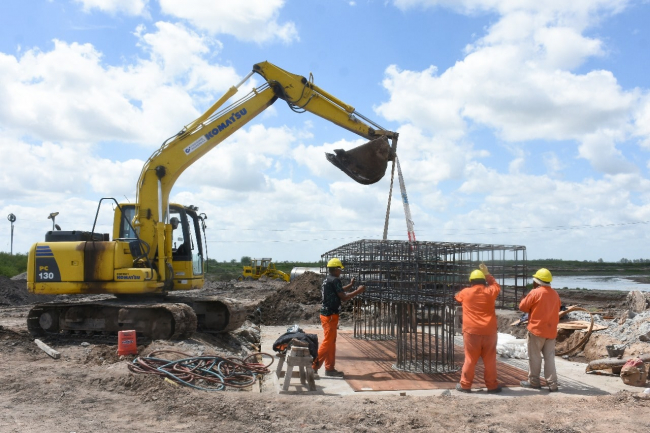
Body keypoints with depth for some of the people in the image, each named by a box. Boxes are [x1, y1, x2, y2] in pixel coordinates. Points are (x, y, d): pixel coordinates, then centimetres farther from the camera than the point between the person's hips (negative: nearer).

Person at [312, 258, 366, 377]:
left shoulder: (326, 280, 14)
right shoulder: (335, 280, -14)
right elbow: (343, 297, -16)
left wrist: (350, 285, 28)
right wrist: (358, 291, -8)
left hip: (326, 313, 10)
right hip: (330, 315, -10)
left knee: (331, 342, 13)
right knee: (328, 342, -6)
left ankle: (330, 368, 17)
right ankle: (313, 366, -6)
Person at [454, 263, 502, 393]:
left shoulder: (466, 292, 2)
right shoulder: (490, 292, 2)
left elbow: (458, 296, 25)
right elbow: (497, 286, 26)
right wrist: (487, 274, 30)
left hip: (472, 331, -1)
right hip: (489, 331, 1)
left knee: (470, 359, 5)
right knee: (490, 360, 8)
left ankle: (465, 385, 9)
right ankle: (492, 385, 14)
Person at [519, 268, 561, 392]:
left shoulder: (535, 293, -12)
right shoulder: (555, 294, 8)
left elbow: (523, 307, -6)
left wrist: (531, 307, 11)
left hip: (536, 329, -6)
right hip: (551, 331, 6)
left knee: (534, 356, 5)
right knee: (550, 357, 8)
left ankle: (533, 381, 12)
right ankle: (552, 383, 5)